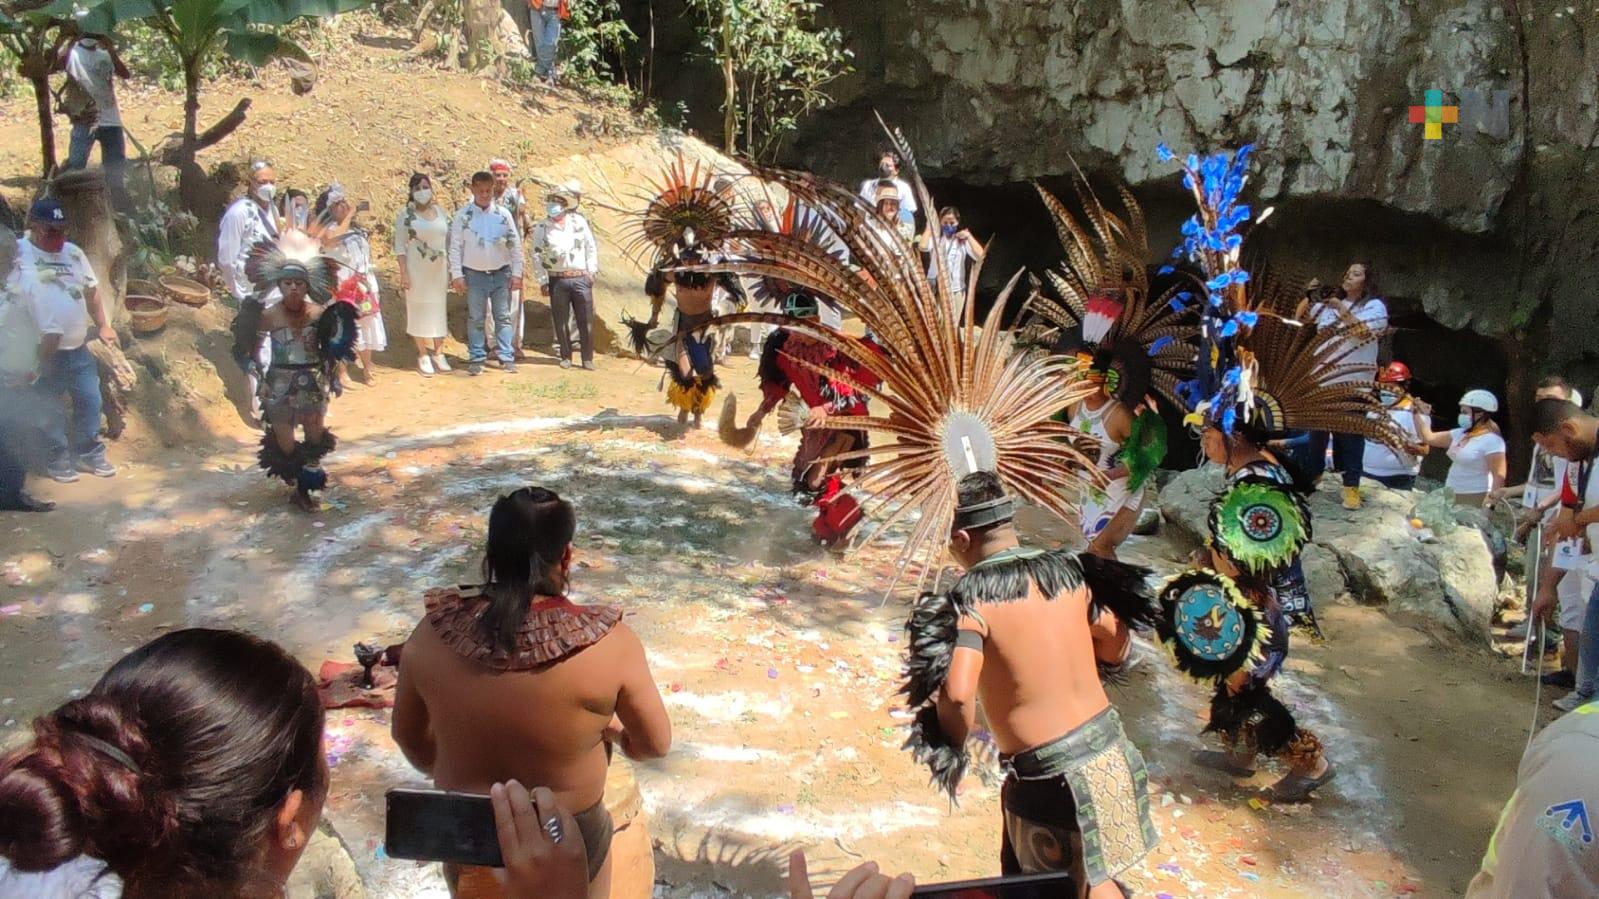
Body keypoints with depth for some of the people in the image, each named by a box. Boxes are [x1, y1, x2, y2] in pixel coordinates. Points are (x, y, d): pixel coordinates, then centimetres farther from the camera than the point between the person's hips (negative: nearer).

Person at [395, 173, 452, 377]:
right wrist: (403, 273, -12)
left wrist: (450, 269, 7)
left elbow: (448, 240, 10)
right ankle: (423, 356, 12)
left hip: (439, 269, 3)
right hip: (416, 269, -3)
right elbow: (400, 246, -5)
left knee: (440, 310, 7)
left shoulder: (440, 211, 6)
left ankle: (438, 353, 18)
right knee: (419, 310, 3)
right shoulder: (406, 214, -4)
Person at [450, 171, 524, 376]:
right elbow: (455, 246, -2)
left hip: (501, 274, 1)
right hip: (474, 275, -1)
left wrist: (517, 273, -2)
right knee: (476, 318, 6)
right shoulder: (463, 215, -3)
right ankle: (476, 358, 12)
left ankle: (506, 358, 8)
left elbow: (515, 244, 2)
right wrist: (456, 274, -8)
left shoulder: (503, 213, 0)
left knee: (503, 317, 4)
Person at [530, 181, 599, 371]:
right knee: (561, 321, 4)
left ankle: (588, 358, 8)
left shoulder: (579, 221, 7)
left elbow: (591, 247, 10)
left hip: (581, 278, 0)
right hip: (558, 280, 0)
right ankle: (566, 356, 17)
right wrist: (542, 281, -2)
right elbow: (537, 256, 3)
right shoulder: (541, 228, 5)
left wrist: (592, 271, 3)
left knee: (586, 320, 0)